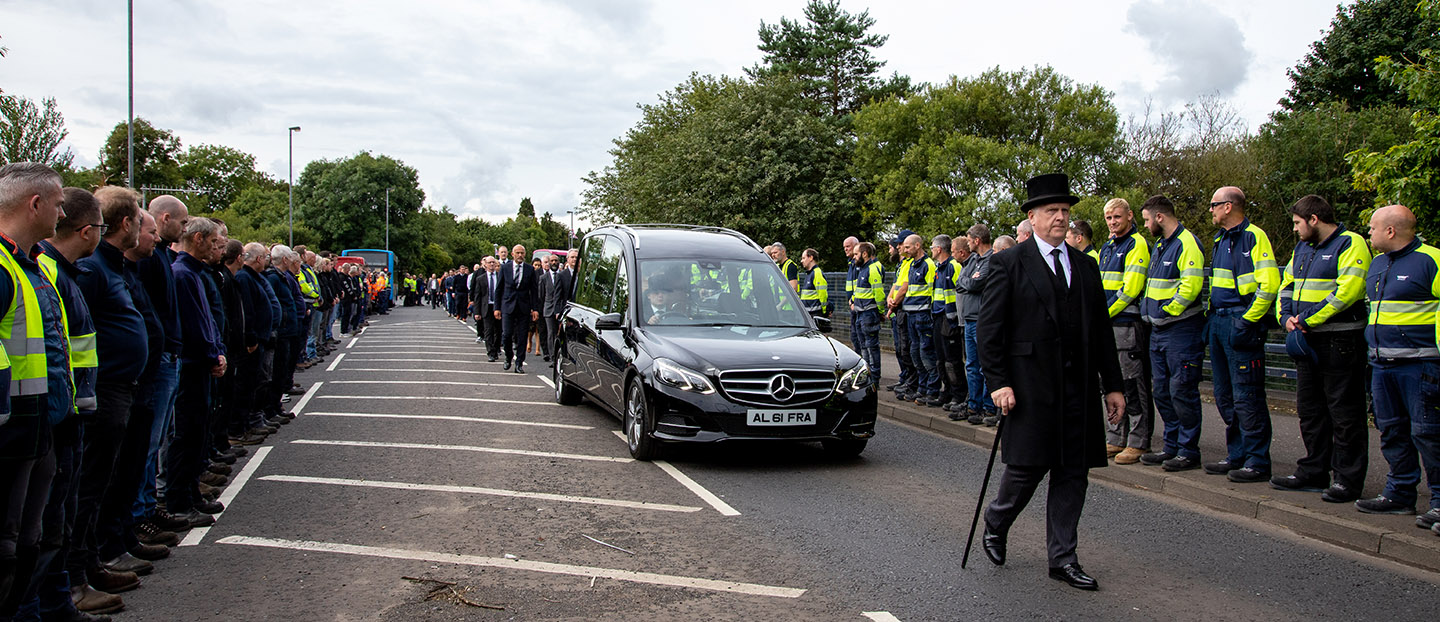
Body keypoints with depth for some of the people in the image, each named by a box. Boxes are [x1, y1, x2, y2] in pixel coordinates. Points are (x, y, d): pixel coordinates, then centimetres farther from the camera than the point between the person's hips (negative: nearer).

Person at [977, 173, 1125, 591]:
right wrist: (998, 382, -13)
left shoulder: (1085, 266, 14)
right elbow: (990, 328, -5)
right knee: (1028, 466, -1)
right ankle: (995, 524, 27)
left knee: (1073, 474, 6)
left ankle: (1062, 559, 16)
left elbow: (1102, 330, 15)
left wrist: (1112, 384, 11)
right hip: (1030, 384, -5)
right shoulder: (1009, 263, -2)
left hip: (1079, 386, 5)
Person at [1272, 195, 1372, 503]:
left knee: (1344, 411, -3)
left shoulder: (1350, 244, -8)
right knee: (1310, 409, 13)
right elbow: (1287, 285, 21)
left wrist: (1307, 320, -18)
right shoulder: (1302, 249, 18)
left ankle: (1348, 479, 3)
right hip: (1307, 340, 9)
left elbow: (1348, 290, -20)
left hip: (1340, 342, -9)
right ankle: (1314, 472, 22)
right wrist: (1287, 317, 1)